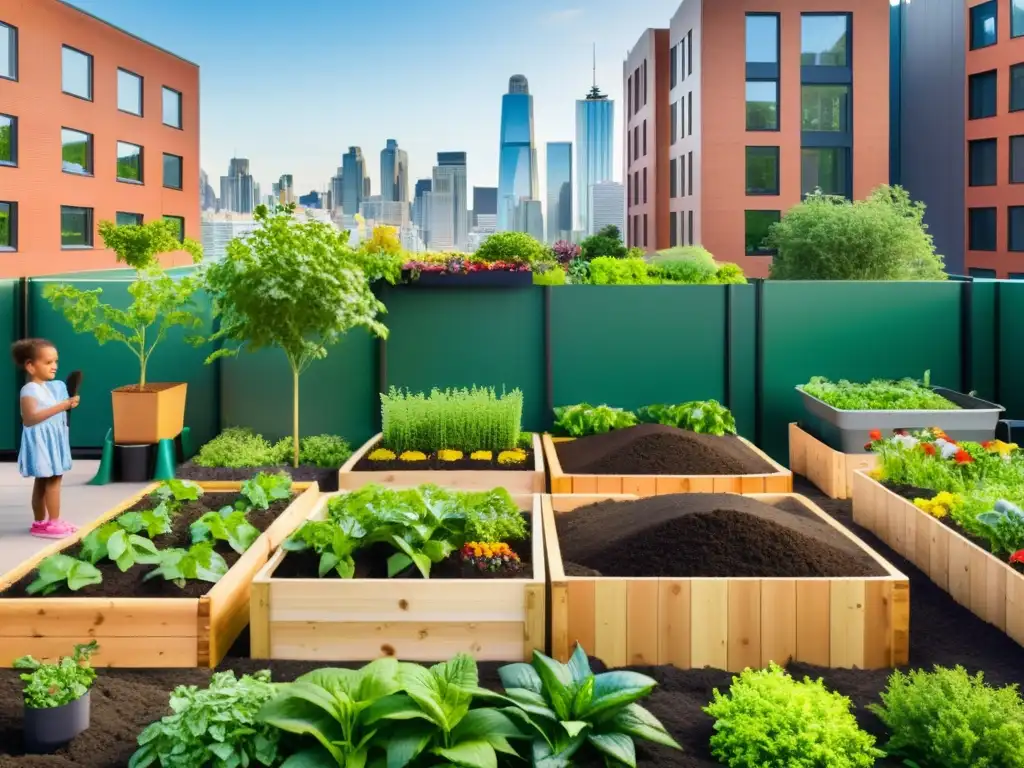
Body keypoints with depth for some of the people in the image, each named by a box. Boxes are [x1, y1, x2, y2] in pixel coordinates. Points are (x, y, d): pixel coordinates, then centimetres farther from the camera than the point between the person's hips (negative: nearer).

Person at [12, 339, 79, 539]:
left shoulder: (54, 387, 12)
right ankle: (53, 523, -3)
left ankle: (40, 522, 18)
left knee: (43, 481, 12)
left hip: (52, 440, 9)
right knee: (53, 479, -8)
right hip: (41, 441, -9)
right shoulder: (30, 390, -16)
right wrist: (61, 407, -31)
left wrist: (69, 405, 7)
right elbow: (30, 418, -29)